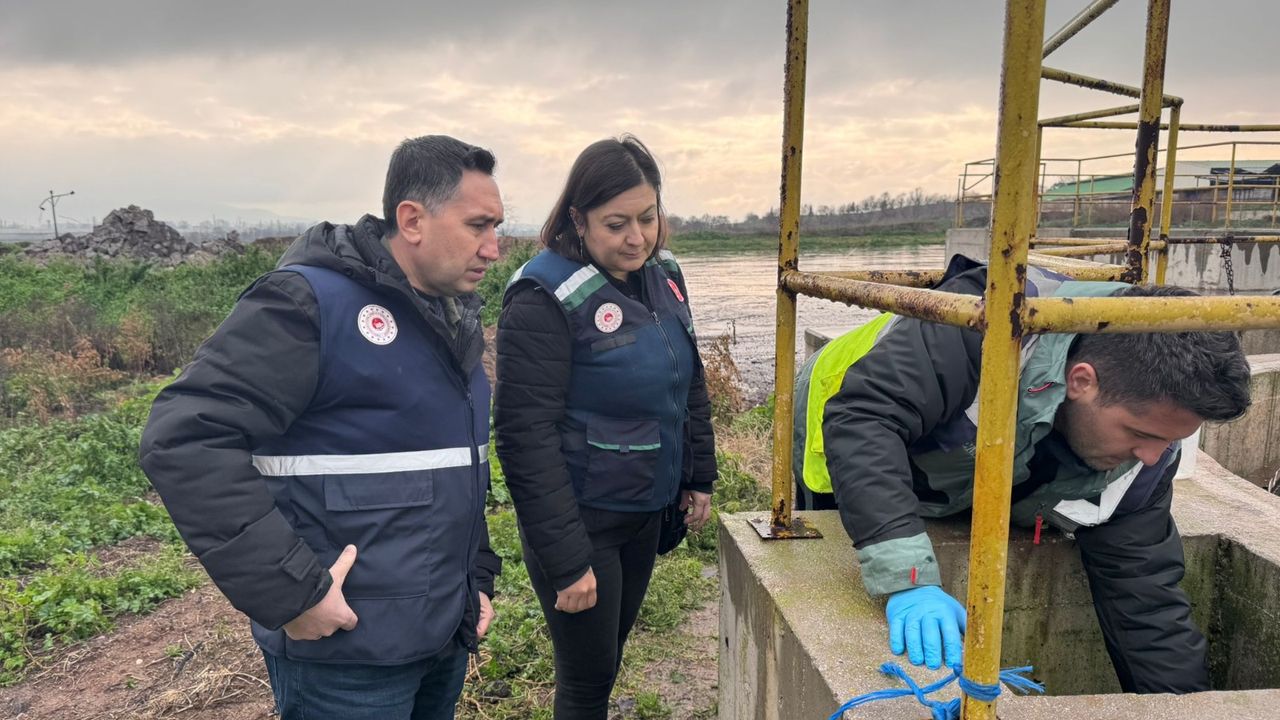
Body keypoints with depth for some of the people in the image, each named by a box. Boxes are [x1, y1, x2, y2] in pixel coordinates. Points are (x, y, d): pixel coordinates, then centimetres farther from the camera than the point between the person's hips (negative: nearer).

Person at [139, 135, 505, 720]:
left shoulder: (454, 315, 9)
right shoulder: (312, 301, -17)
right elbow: (185, 439, -23)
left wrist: (477, 574, 14)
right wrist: (288, 591, -25)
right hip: (346, 655, -8)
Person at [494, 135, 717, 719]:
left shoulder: (663, 275, 1)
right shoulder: (546, 297, -20)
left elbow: (690, 384, 13)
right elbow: (526, 436, -22)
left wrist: (699, 476, 13)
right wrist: (566, 559, -21)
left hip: (646, 513, 6)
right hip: (581, 521, -6)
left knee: (609, 656, 21)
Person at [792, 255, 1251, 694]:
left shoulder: (1142, 448, -23)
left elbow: (1146, 599, -15)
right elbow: (861, 416, -51)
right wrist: (909, 578, -56)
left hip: (960, 505, 5)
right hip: (845, 465, -4)